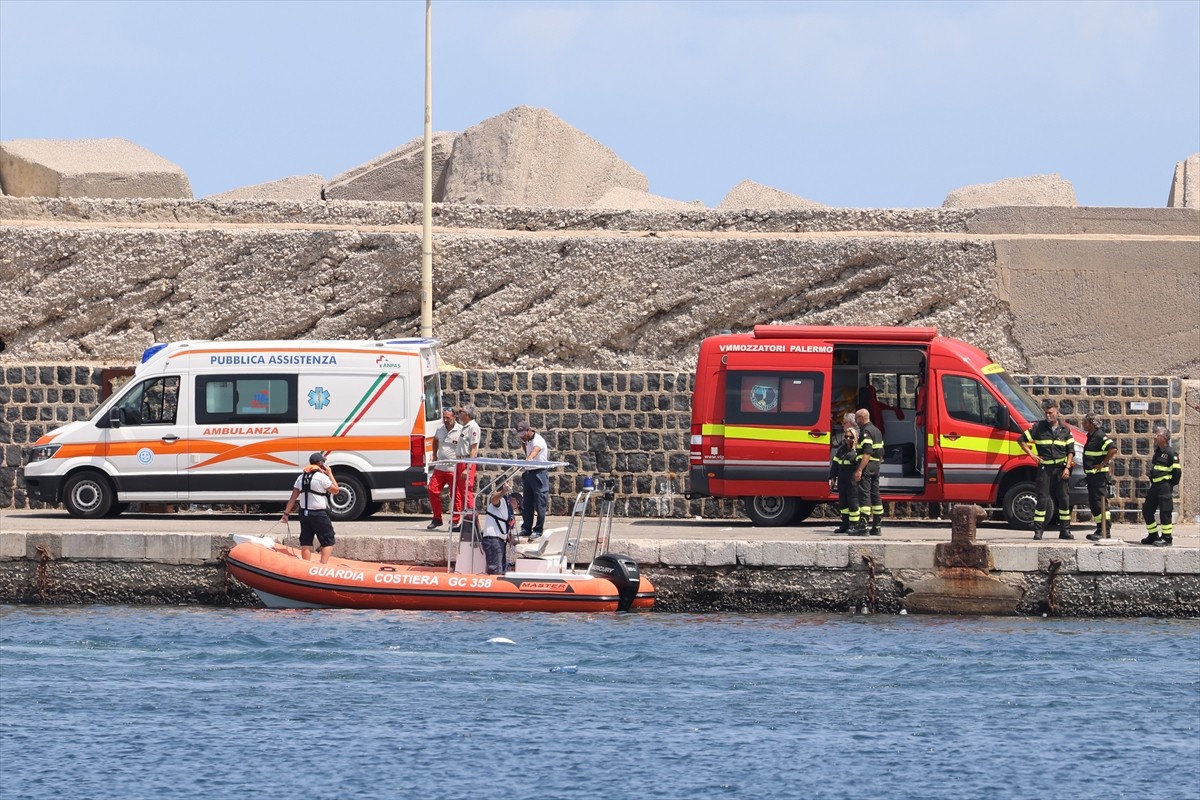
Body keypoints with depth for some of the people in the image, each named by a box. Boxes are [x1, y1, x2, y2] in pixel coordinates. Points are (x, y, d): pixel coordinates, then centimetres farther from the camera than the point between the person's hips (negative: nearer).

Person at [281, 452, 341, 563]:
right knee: (328, 542, 0)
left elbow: (293, 497, 7)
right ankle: (323, 565, -13)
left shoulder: (302, 477, 7)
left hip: (304, 513, 6)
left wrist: (286, 513, 11)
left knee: (306, 542, 10)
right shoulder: (322, 477, -13)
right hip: (319, 514, -6)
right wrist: (330, 474, 3)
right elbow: (335, 490, -2)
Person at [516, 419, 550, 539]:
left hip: (539, 472, -9)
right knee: (526, 503, 10)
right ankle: (526, 529, 16)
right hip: (529, 472, 9)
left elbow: (536, 449, -39)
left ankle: (538, 530, -2)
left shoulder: (538, 440, -15)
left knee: (540, 503, -5)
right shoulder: (527, 440, 11)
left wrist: (529, 458, -56)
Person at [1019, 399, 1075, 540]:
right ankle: (1038, 530, -4)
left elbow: (1070, 451, 9)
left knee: (1063, 499, 5)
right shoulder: (1038, 427, 2)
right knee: (1042, 498, -6)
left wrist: (1067, 467, -3)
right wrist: (1031, 455, -2)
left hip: (1060, 469, 2)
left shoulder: (1064, 430, 8)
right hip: (1044, 468, -2)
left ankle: (1065, 530, 13)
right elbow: (1021, 440, 8)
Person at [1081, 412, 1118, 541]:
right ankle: (1100, 529, 20)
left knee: (1099, 501, -11)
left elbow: (1113, 449, -28)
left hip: (1099, 474, -11)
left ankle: (1103, 530, -12)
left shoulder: (1100, 436, -15)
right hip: (1091, 475, 11)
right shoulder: (1091, 436, 15)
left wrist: (1103, 463, -21)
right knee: (1093, 502, 14)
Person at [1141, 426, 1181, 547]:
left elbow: (1177, 470, -13)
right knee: (1147, 510, 11)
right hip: (1155, 486, 9)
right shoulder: (1157, 452, 14)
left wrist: (1172, 484, -5)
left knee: (1165, 512, -7)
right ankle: (1153, 536, 22)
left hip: (1165, 486, -9)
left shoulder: (1170, 453, -12)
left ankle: (1166, 539, -1)